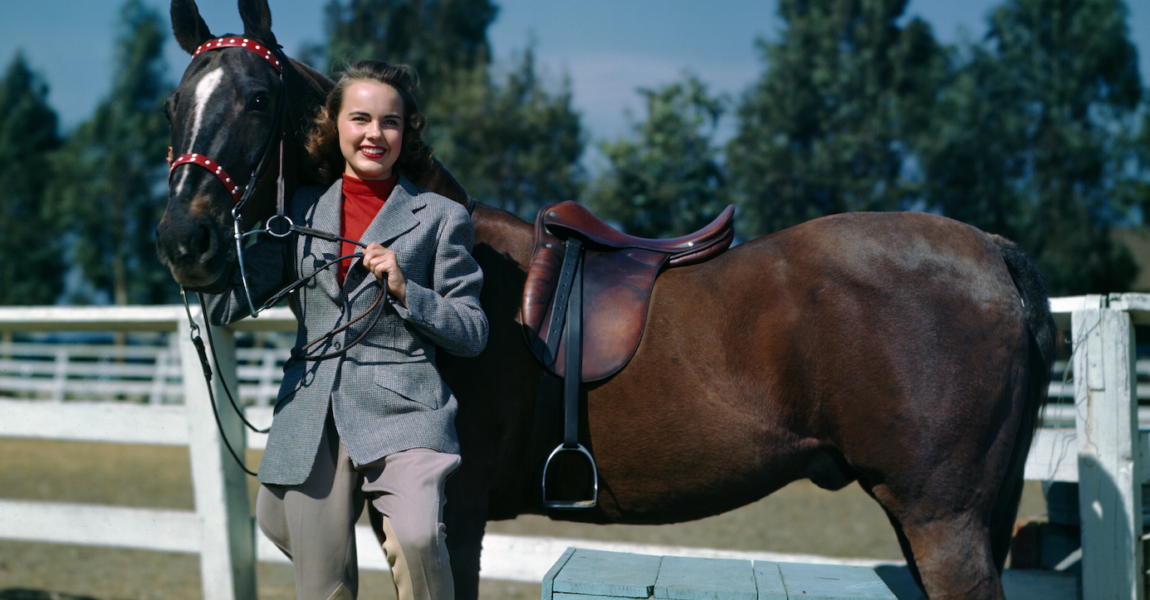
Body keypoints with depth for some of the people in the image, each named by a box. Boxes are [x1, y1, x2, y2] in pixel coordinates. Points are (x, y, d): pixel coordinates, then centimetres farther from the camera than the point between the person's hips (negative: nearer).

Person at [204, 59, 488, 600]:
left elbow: (472, 334, 6)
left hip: (401, 412, -3)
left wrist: (405, 291, -9)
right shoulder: (301, 210, 14)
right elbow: (226, 307, 10)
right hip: (312, 417, 3)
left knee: (416, 538, -30)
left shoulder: (440, 218, 6)